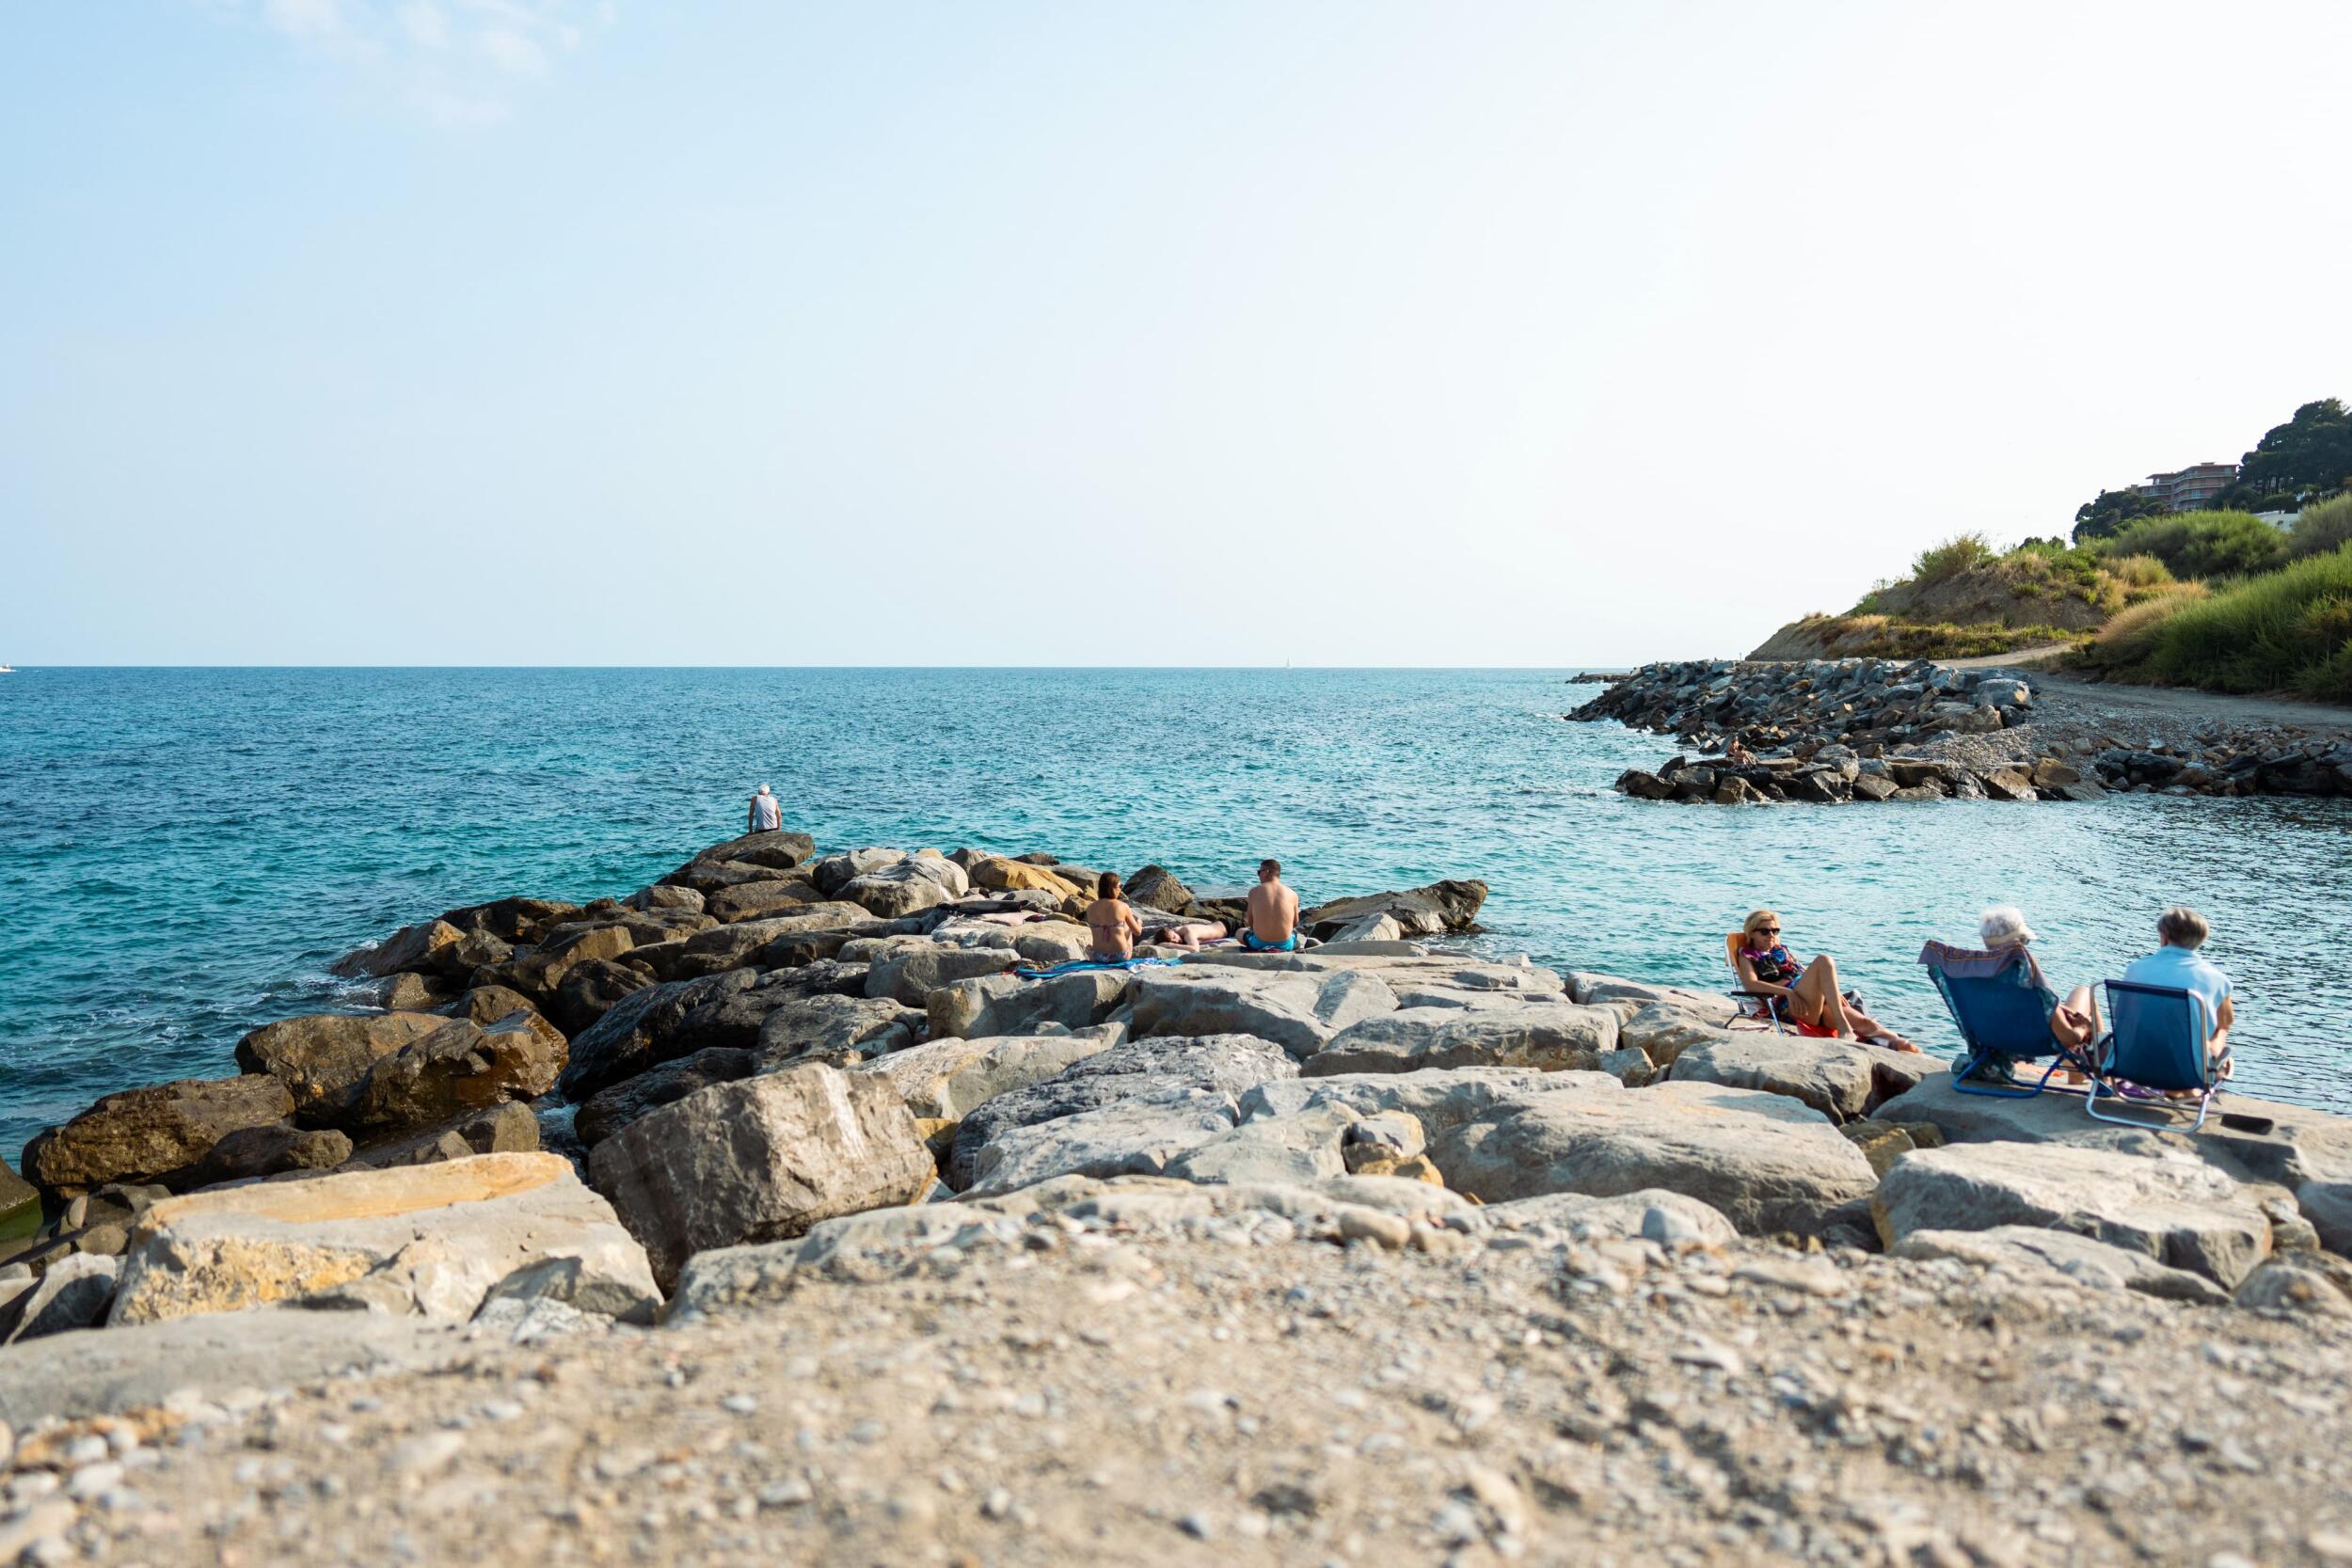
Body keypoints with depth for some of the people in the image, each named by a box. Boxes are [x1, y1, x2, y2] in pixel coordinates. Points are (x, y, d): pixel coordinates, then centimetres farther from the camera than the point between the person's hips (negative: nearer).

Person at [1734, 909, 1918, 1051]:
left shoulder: (1781, 951, 35)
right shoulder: (1748, 955, 16)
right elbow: (1750, 984, -4)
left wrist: (1834, 992, 9)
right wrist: (1787, 991, -18)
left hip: (1818, 1002, 6)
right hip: (1789, 1005, -6)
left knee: (1864, 1022, -21)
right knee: (1823, 960, -29)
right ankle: (1843, 1028, -41)